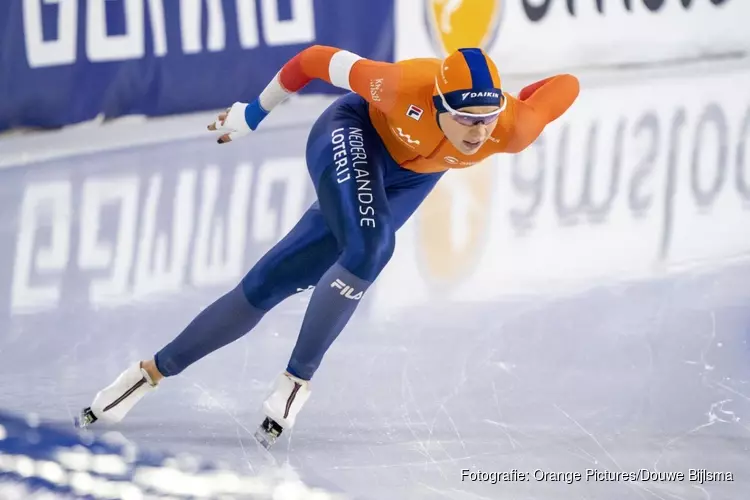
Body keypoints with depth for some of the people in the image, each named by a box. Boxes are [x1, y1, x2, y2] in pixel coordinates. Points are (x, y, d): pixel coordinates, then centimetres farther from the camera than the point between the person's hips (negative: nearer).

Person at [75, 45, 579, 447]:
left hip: (409, 179, 3)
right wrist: (255, 112, -9)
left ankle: (155, 371, 11)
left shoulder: (513, 130, -34)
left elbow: (566, 87, -15)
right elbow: (321, 60, -24)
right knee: (368, 249, -30)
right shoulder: (407, 86, -40)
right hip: (356, 134, -3)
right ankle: (297, 378, -8)